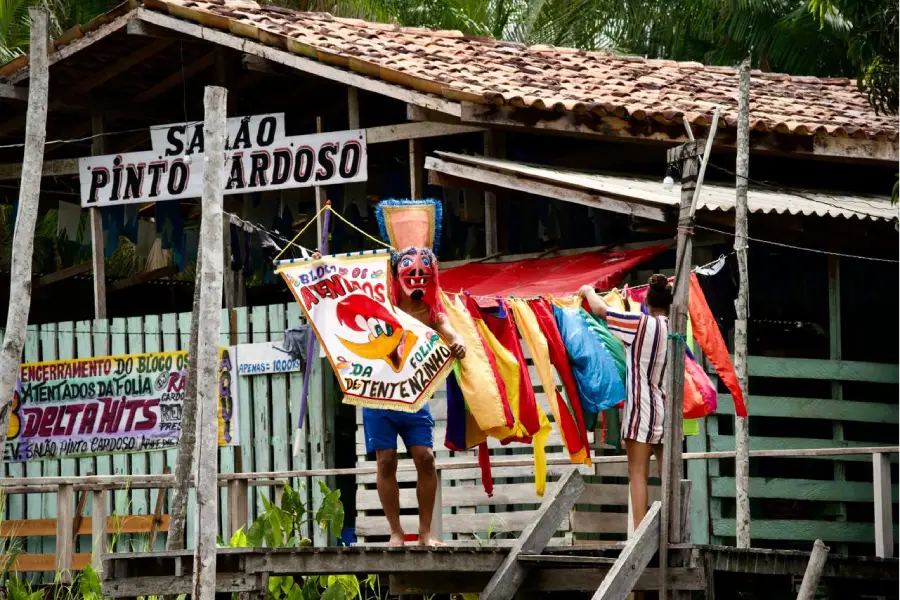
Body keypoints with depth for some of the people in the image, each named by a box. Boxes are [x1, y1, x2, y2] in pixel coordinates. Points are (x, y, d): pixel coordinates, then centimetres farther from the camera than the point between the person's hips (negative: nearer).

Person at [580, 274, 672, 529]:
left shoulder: (642, 324, -10)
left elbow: (600, 309, -6)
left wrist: (588, 291, 13)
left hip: (642, 409, -5)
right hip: (668, 411, 5)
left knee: (638, 473, -6)